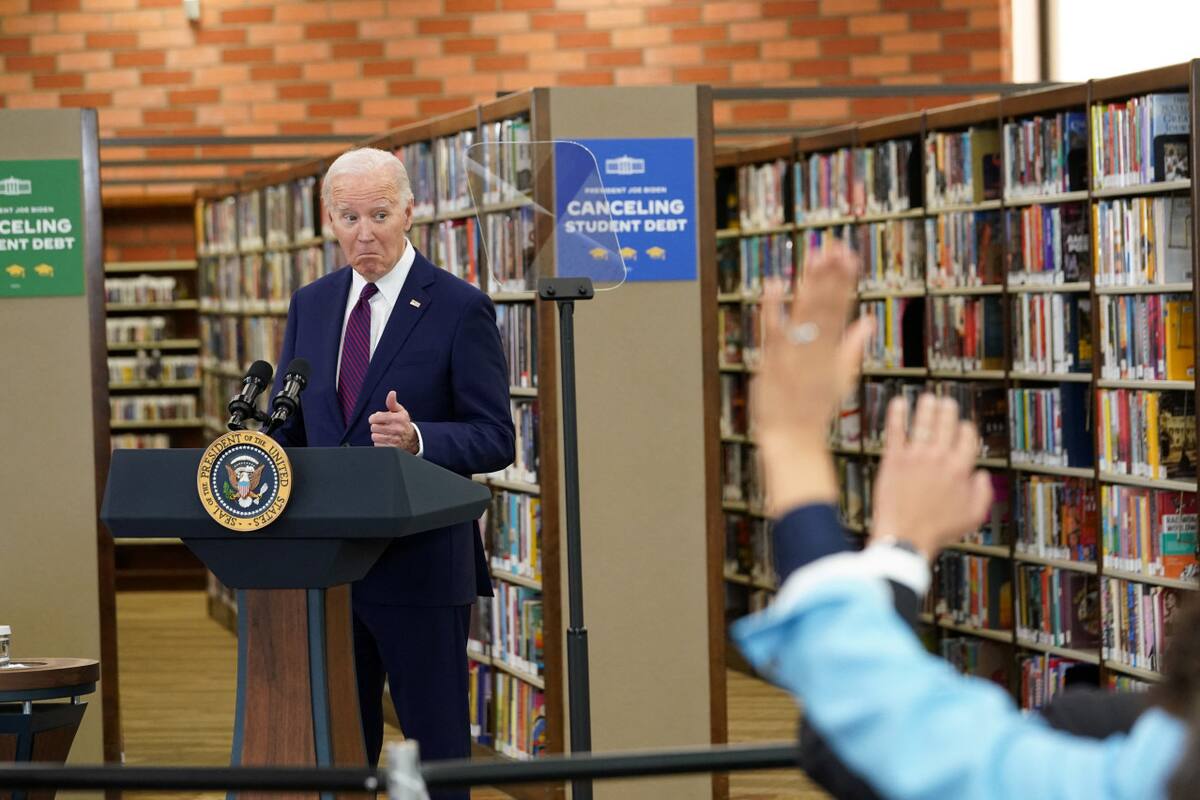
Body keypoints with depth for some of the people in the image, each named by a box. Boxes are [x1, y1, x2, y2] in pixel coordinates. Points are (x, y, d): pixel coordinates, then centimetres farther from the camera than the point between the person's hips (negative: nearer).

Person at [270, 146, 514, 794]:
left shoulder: (460, 308, -6)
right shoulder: (311, 305, 11)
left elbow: (495, 439, -9)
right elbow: (288, 429, 15)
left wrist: (418, 439, -27)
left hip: (420, 564, -5)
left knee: (437, 741, 3)